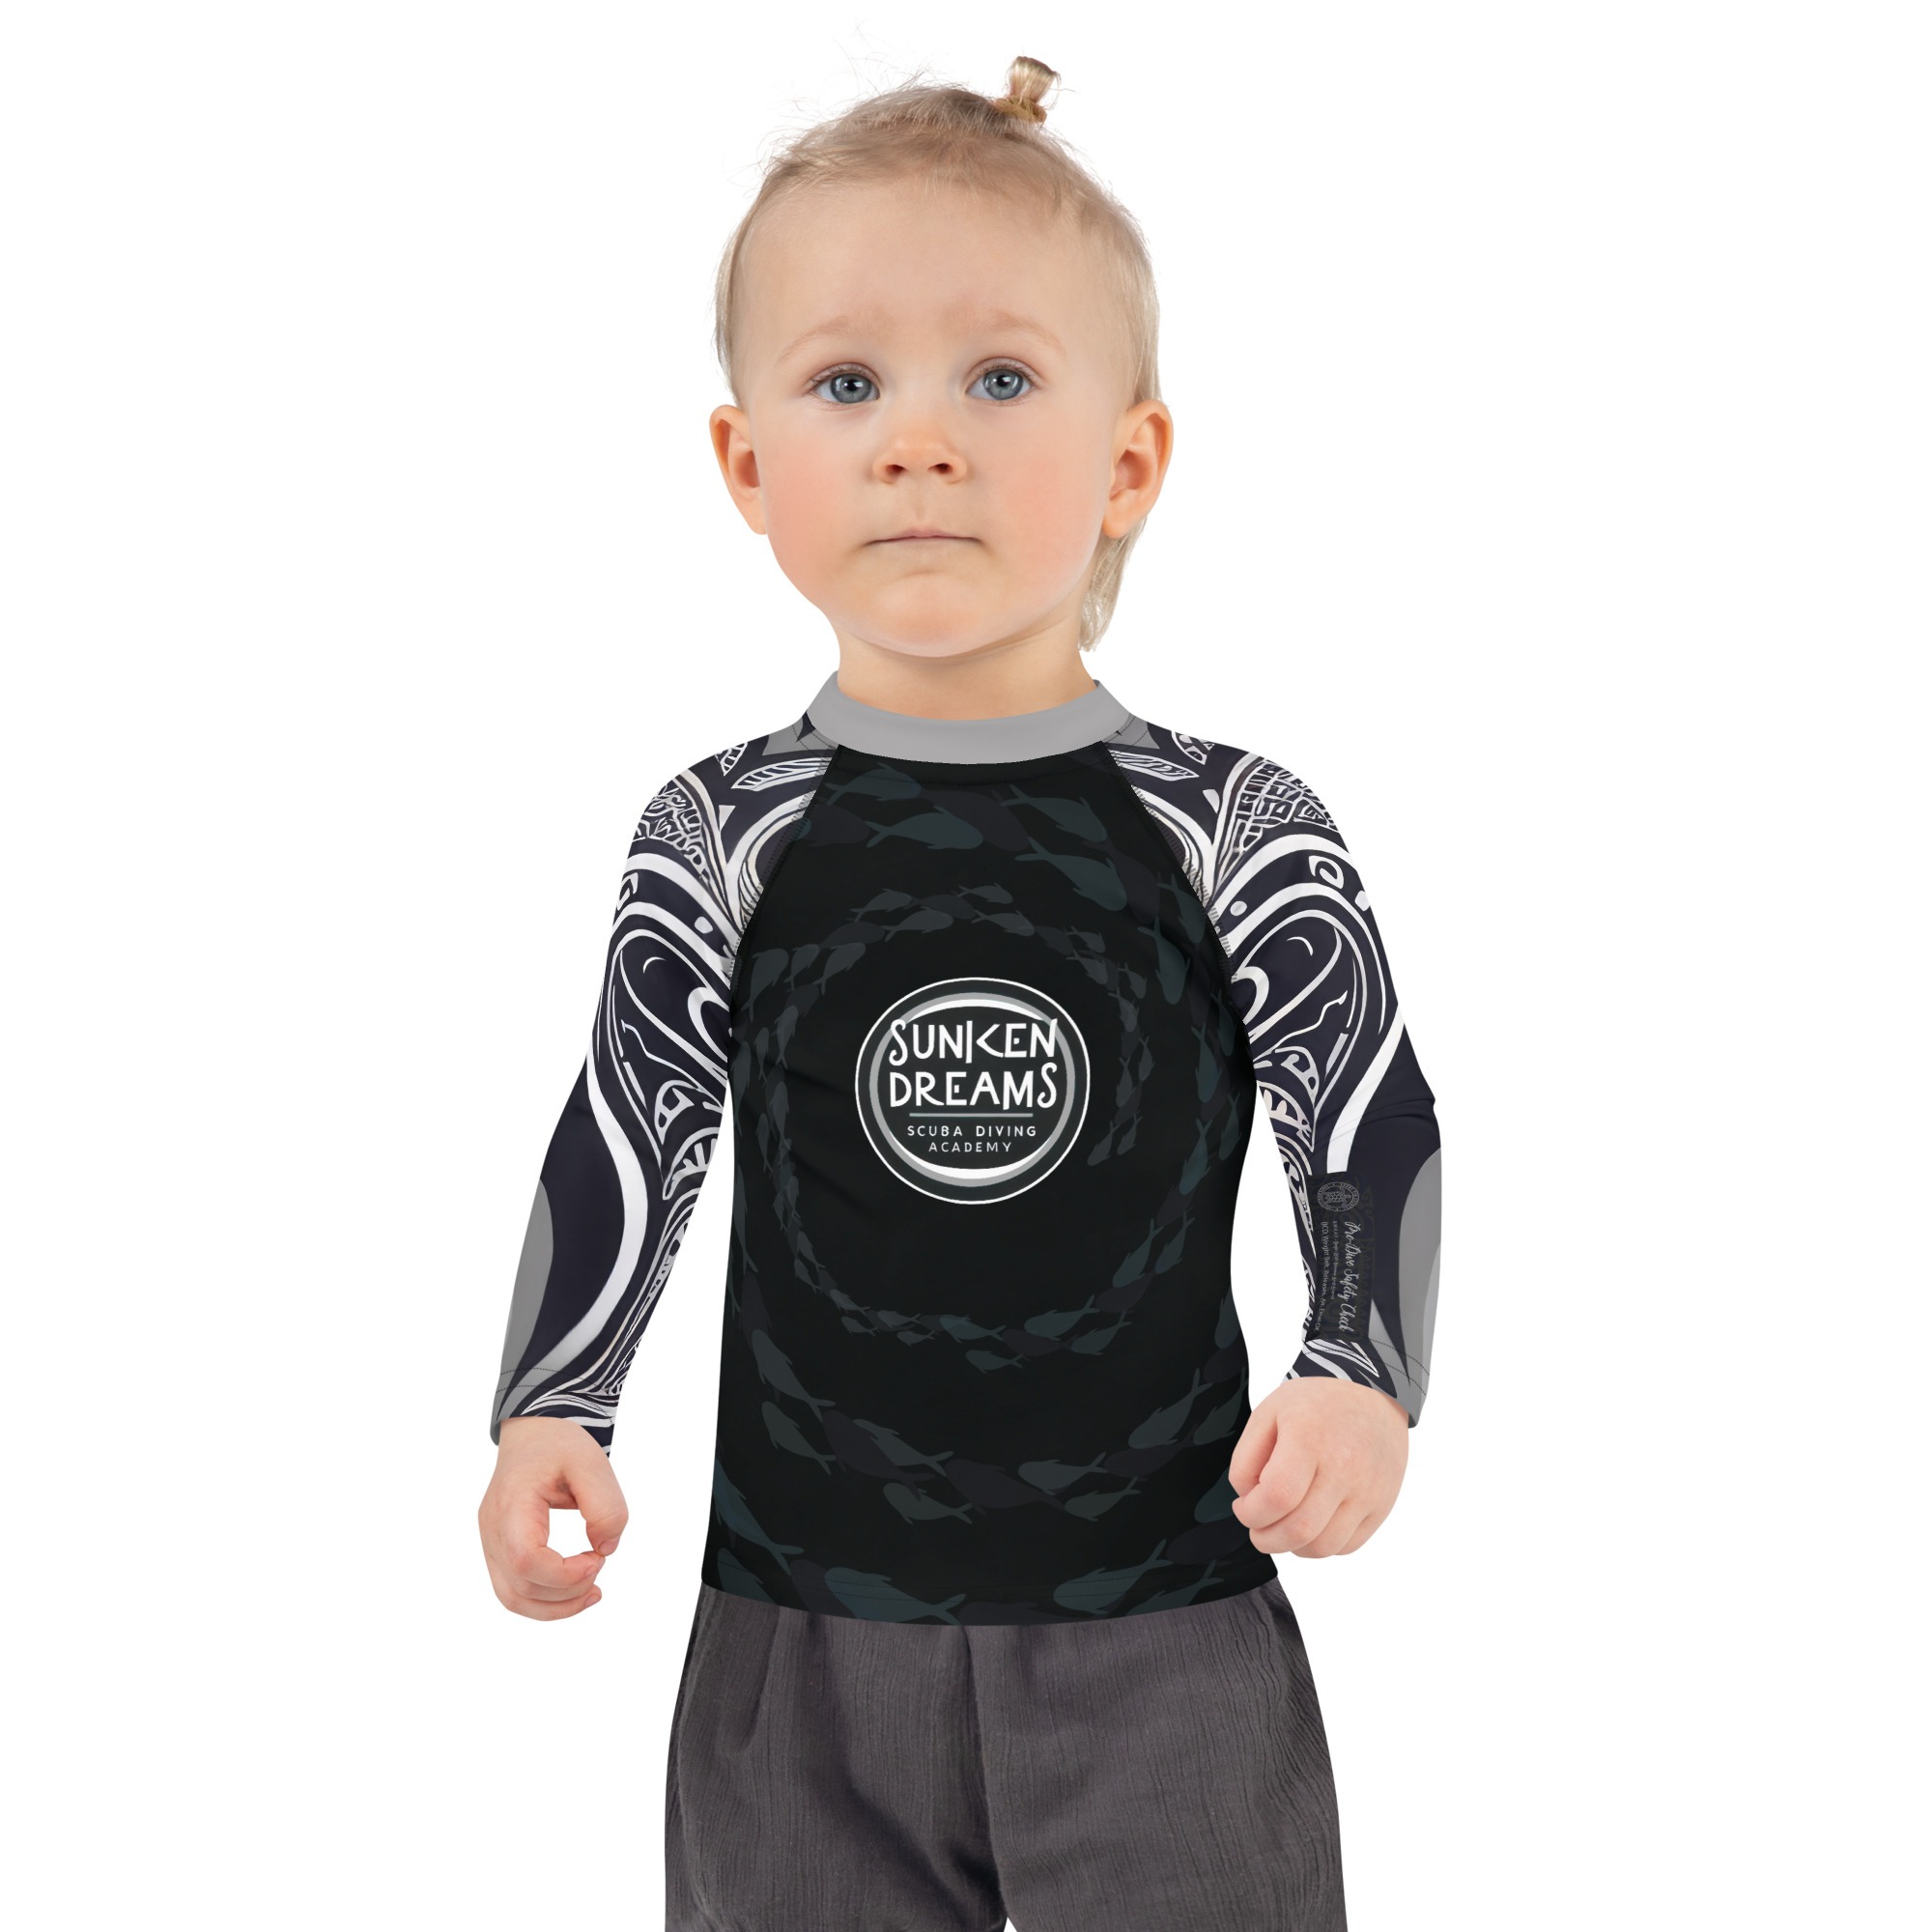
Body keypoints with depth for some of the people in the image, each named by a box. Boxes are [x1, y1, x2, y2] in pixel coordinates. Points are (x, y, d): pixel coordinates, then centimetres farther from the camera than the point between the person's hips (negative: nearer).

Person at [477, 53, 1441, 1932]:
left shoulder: (1230, 829, -6)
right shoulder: (724, 842, -4)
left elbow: (1376, 1141, -1)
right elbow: (624, 1154, 4)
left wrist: (1363, 1375, -16)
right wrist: (549, 1411, -6)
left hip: (1164, 1636, -1)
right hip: (802, 1637, 1)